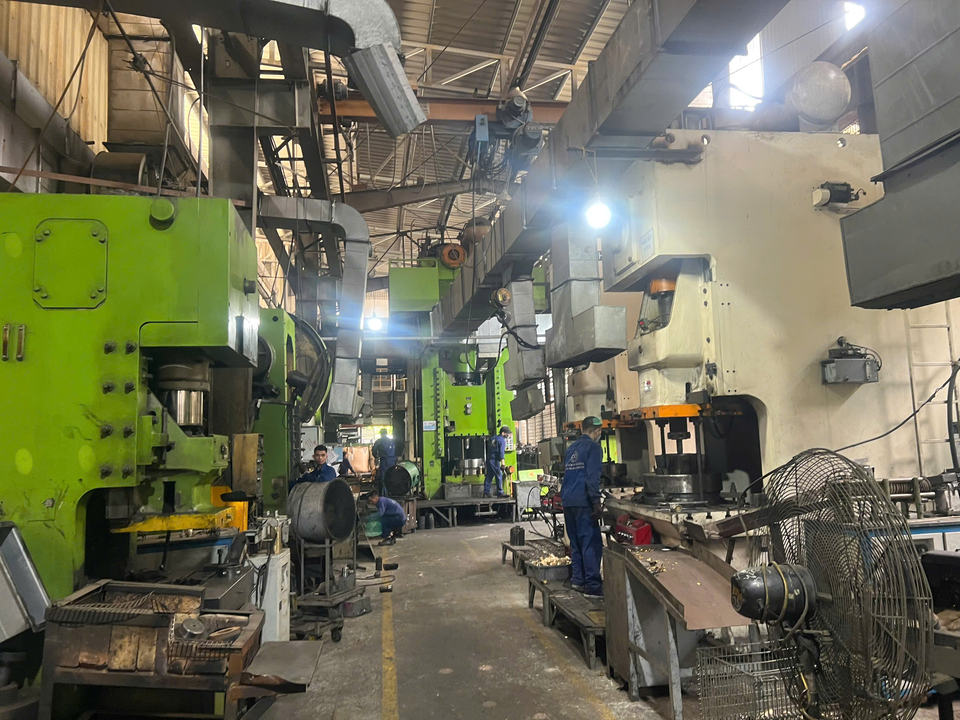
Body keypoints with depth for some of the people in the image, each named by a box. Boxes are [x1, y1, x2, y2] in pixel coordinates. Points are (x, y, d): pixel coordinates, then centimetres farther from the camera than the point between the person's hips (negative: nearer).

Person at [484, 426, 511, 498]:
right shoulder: (502, 440, -9)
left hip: (489, 459, 8)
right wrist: (502, 464, -18)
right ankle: (500, 493, -3)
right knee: (499, 476, -3)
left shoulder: (494, 438, 17)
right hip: (495, 460, -8)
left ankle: (486, 493, 12)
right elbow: (501, 452, -16)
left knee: (489, 476, 11)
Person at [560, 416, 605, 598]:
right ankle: (592, 586, -7)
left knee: (576, 542, 16)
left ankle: (577, 579, 19)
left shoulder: (571, 448, 18)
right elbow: (592, 477, -16)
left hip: (567, 501, 8)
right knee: (592, 543, -6)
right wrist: (596, 502, -17)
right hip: (582, 502, -8)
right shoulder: (593, 447, -6)